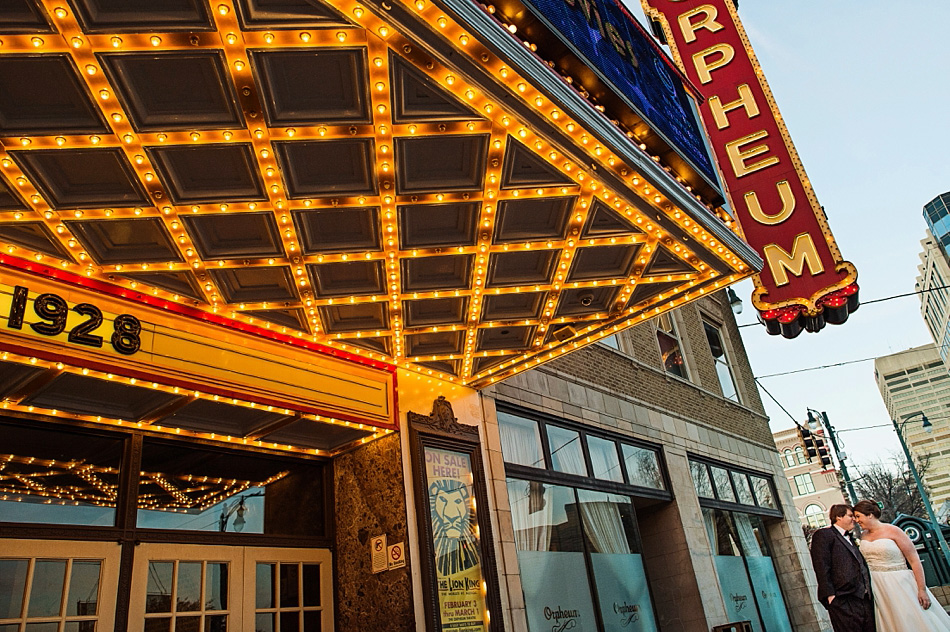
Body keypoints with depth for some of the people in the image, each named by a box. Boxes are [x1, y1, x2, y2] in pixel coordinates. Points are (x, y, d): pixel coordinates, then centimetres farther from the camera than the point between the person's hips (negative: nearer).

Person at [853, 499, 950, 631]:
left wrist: (922, 589, -14)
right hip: (877, 587, 5)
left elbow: (914, 560, -9)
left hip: (899, 584, -5)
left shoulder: (892, 531, -8)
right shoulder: (864, 536, 9)